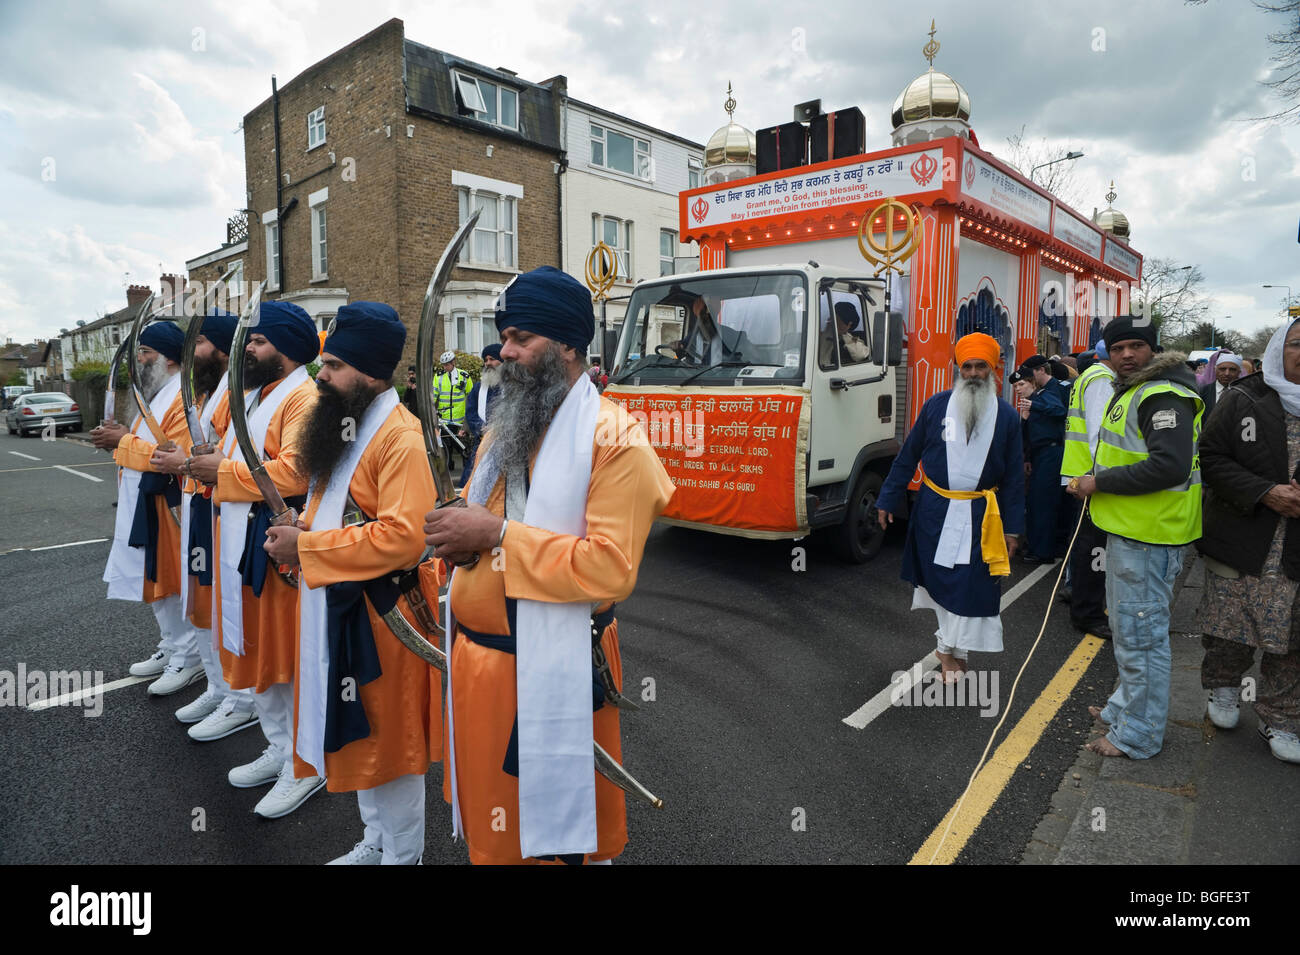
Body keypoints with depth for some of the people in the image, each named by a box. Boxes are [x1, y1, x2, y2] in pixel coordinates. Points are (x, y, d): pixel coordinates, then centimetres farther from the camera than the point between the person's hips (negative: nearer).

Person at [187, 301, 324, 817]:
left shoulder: (305, 398, -15)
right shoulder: (254, 396, 18)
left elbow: (293, 471, -28)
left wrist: (222, 473, -18)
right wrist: (210, 463, 4)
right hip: (240, 547, 10)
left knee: (288, 658, 0)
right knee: (253, 654, 18)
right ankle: (279, 749, 35)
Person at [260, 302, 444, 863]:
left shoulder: (401, 437, -20)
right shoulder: (345, 426, 11)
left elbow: (403, 537, -28)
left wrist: (307, 549, -22)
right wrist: (304, 527, 2)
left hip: (379, 617, -10)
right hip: (335, 610, 10)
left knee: (388, 740, 6)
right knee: (358, 737, 22)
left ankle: (402, 854, 26)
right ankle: (374, 843, 41)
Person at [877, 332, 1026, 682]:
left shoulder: (1006, 416, 1)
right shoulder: (937, 405, -1)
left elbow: (1014, 476, 4)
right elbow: (908, 455, 5)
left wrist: (1012, 528, 1)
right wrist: (888, 500, 4)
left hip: (980, 515, 0)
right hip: (934, 510, 0)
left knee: (971, 583, 0)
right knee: (940, 576, 8)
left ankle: (951, 646, 16)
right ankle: (952, 644, 26)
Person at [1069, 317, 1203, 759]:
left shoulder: (1163, 396, -18)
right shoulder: (1129, 391, 16)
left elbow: (1169, 466, -30)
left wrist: (1099, 482, -22)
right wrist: (1096, 483, 13)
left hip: (1148, 538, -11)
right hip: (1128, 530, 11)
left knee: (1140, 634, -2)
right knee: (1126, 627, 23)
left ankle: (1138, 735, 11)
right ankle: (1126, 706, 39)